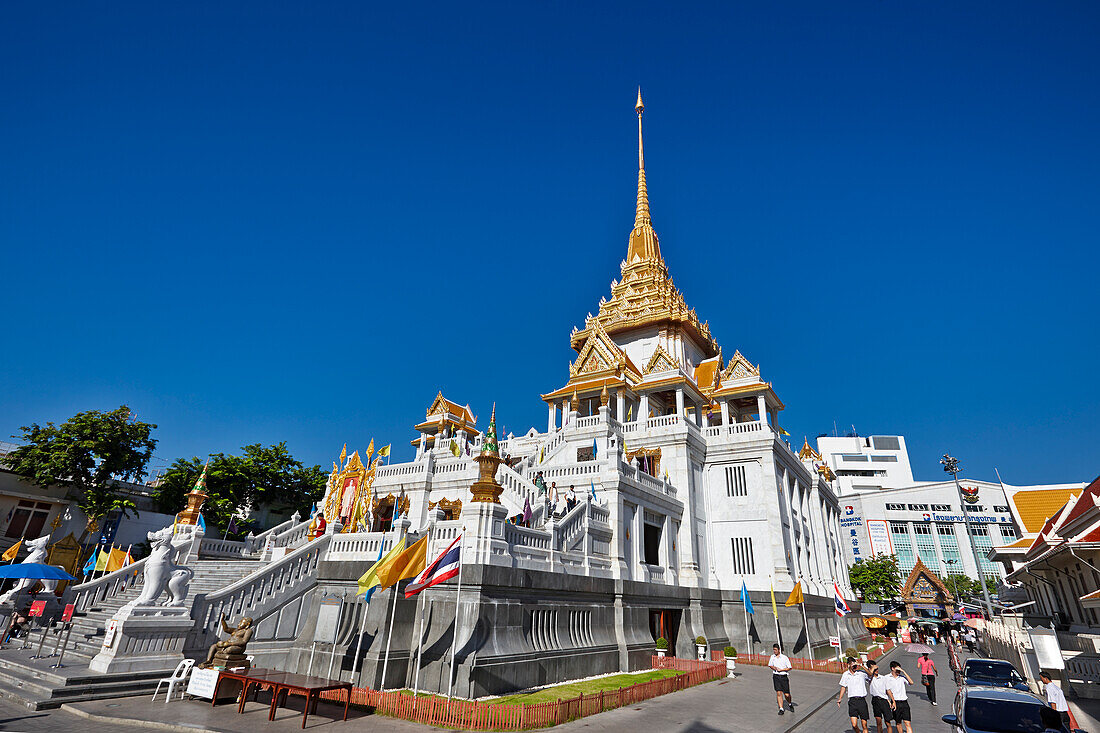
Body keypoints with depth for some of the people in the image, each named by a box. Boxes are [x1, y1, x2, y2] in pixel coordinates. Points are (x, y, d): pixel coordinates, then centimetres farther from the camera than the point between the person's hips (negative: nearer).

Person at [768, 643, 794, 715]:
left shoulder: (785, 657, -9)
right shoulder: (772, 657, 4)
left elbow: (789, 668, -4)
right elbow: (770, 665, 16)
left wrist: (781, 669, -14)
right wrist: (774, 668, -5)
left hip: (784, 677, -2)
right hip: (776, 676, 2)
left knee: (787, 695, 2)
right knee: (779, 693, -7)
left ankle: (790, 704, 33)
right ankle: (781, 709, 2)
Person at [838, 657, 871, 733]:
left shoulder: (862, 673, 2)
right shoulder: (845, 675, 10)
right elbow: (843, 687, 19)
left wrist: (861, 666, -21)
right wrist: (840, 698, 17)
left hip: (862, 700, -1)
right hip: (852, 701, 1)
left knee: (864, 725, 2)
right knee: (854, 725, -6)